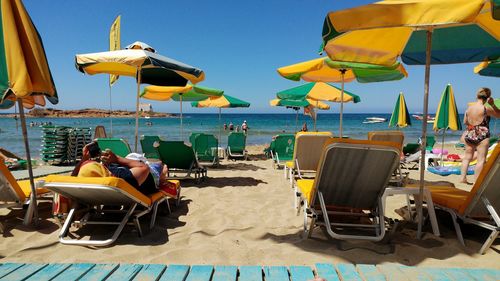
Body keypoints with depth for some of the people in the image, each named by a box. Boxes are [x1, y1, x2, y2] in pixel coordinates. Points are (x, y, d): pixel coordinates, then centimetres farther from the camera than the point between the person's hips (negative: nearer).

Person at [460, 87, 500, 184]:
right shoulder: (486, 109, -13)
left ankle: (463, 178, 19)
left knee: (467, 157, 16)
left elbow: (465, 122, 14)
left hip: (469, 135, 5)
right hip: (482, 136, -5)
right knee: (481, 160, 1)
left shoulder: (469, 108, 3)